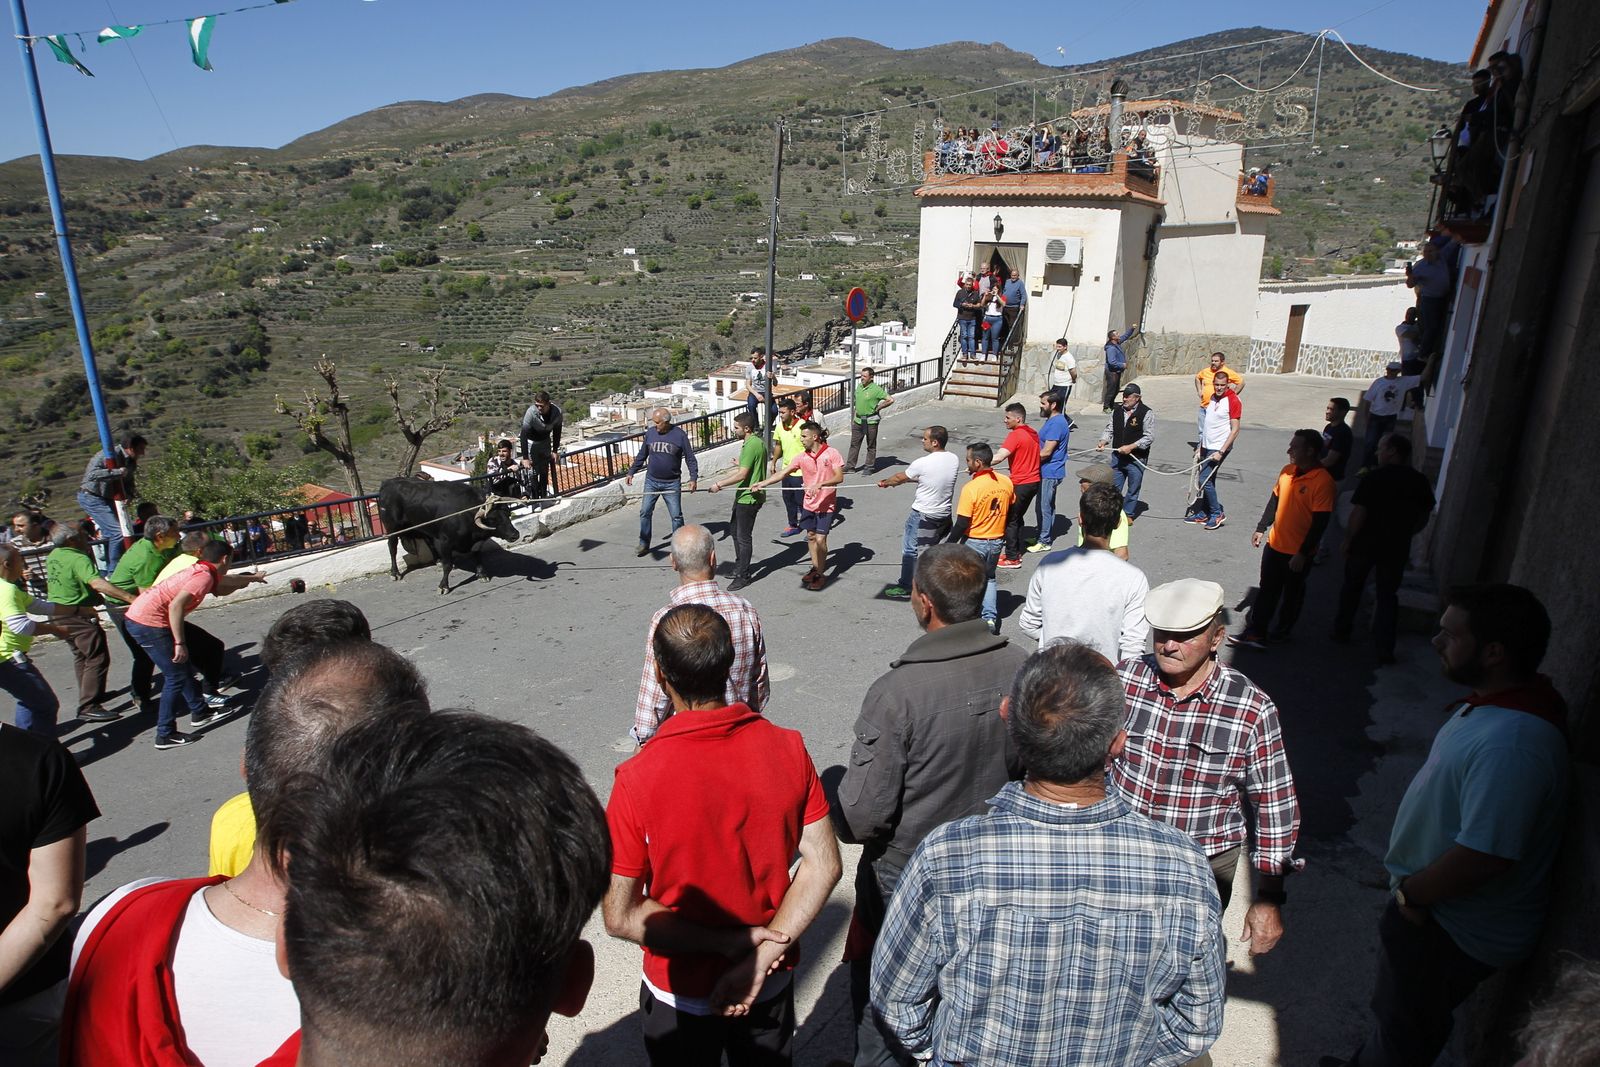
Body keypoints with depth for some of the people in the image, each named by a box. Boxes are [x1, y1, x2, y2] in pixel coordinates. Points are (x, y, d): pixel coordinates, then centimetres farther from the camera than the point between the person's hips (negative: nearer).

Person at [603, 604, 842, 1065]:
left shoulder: (638, 778, -26)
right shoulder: (788, 749, -17)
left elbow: (620, 916, -21)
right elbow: (824, 865, -13)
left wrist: (735, 941, -18)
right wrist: (762, 953, -16)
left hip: (681, 996, -2)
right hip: (772, 984, 2)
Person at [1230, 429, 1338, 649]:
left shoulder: (1323, 481, -20)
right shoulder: (1287, 471, 0)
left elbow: (1320, 522, -21)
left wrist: (1302, 553, -20)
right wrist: (1261, 528, 16)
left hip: (1299, 552, -6)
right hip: (1275, 545, 6)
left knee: (1292, 594, 13)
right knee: (1267, 590, 9)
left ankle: (1283, 631, 31)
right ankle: (1255, 633, 14)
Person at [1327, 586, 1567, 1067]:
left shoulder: (1511, 745, -35)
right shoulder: (1494, 702, -1)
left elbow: (1484, 855, -34)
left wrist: (1410, 893, -18)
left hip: (1452, 933, -9)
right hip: (1432, 907, 9)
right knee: (1395, 1012, 30)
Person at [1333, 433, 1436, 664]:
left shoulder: (1374, 478, -16)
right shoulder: (1420, 481, -2)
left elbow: (1358, 513, -17)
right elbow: (1424, 517, 7)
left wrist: (1347, 540, -6)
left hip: (1365, 545, -3)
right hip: (1396, 549, 3)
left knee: (1351, 588, 17)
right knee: (1388, 596, 11)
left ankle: (1342, 630, 30)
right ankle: (1385, 649, 8)